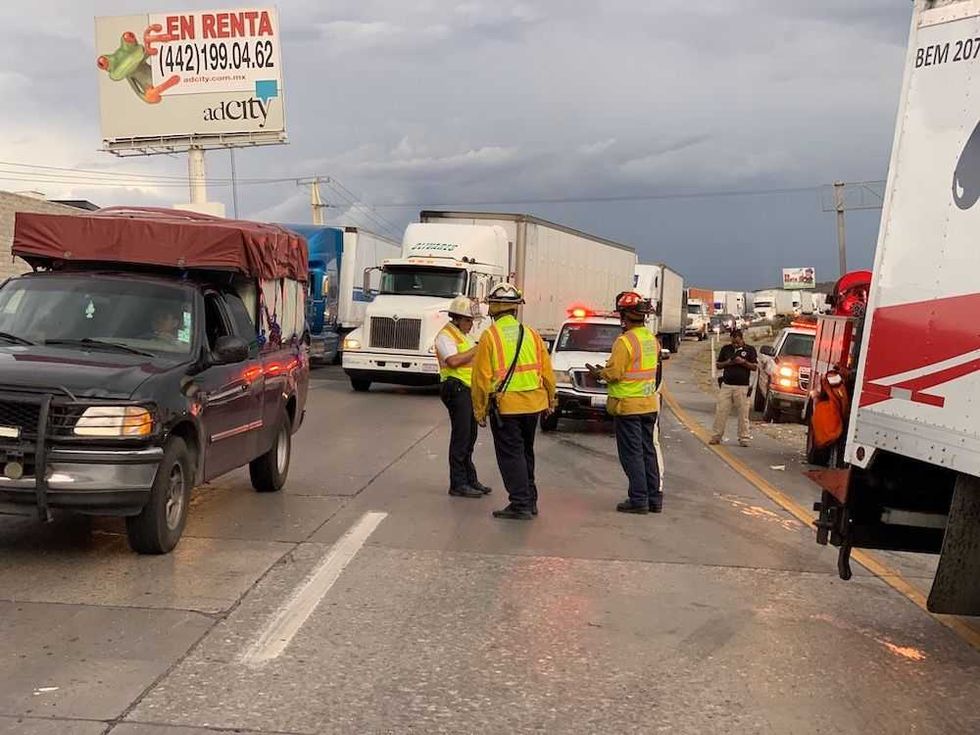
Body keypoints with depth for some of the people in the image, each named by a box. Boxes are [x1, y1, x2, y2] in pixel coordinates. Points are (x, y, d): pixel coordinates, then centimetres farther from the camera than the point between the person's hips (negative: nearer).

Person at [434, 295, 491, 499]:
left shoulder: (462, 335, 22)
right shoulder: (445, 335, -8)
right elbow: (453, 361, -23)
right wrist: (476, 349, -17)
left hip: (468, 390, 10)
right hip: (456, 388, -10)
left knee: (469, 436, 13)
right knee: (460, 437, -9)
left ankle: (470, 480, 21)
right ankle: (458, 484, -5)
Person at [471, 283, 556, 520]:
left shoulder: (489, 336, -9)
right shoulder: (531, 334, 4)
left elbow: (481, 378, -10)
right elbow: (547, 373, 6)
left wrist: (479, 409, 0)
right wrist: (550, 401, 19)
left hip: (504, 406, -5)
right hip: (533, 404, 5)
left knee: (510, 455, 3)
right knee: (525, 452, 19)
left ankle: (521, 504, 3)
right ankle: (530, 500, 27)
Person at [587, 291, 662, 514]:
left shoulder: (625, 341, -17)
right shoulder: (652, 339, 9)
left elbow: (613, 373, -20)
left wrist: (598, 372, 1)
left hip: (628, 405, -8)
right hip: (649, 404, 8)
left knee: (632, 453, -1)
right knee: (648, 451, 14)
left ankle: (638, 499, 1)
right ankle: (654, 498, 19)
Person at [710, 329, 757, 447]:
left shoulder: (750, 349, 5)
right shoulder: (726, 349, 12)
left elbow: (755, 367, 2)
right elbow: (718, 365, 15)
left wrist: (744, 362, -12)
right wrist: (727, 363, -5)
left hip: (742, 387, -2)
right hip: (726, 386, 2)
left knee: (743, 414, -2)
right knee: (721, 411, -1)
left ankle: (743, 438, 5)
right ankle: (716, 436, 4)